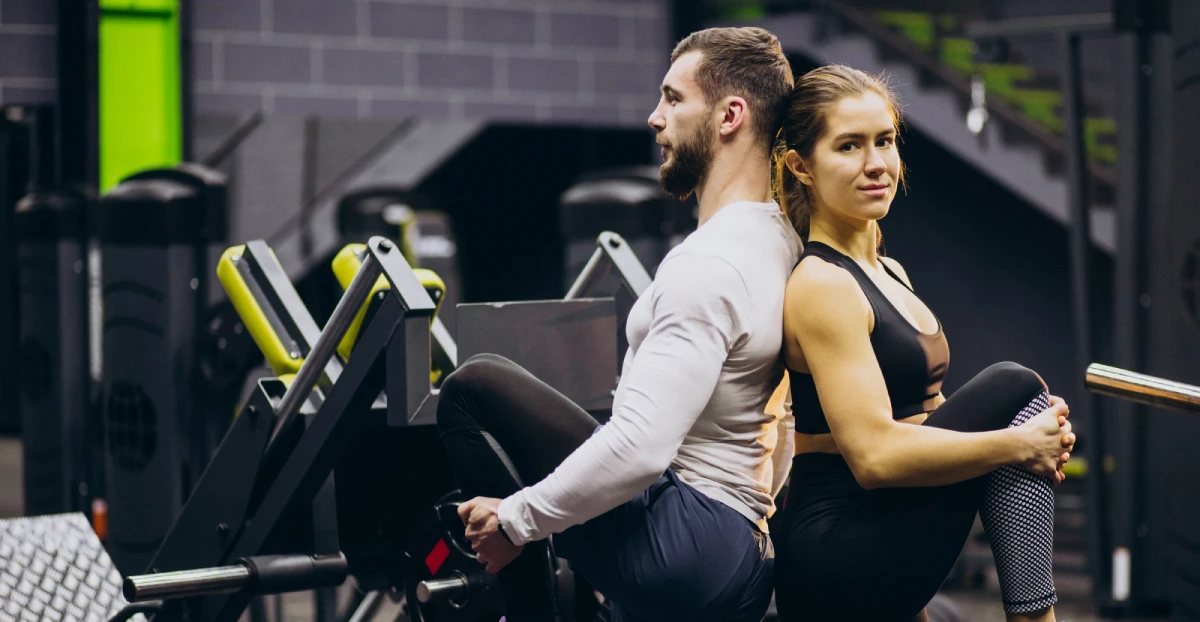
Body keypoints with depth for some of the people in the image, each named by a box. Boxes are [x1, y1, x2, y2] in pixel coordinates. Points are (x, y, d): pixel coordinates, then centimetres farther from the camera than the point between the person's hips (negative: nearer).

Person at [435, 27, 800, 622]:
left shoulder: (707, 265, -19)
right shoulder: (784, 239, 11)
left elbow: (641, 447, -28)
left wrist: (515, 520, -16)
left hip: (681, 545, -9)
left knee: (474, 388, -2)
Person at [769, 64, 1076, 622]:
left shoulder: (890, 274, 16)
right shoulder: (821, 285, -13)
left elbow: (924, 413, 18)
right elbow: (874, 454, -21)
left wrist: (1040, 436, 0)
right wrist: (1018, 443, -14)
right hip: (838, 559, -9)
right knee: (1011, 388, -11)